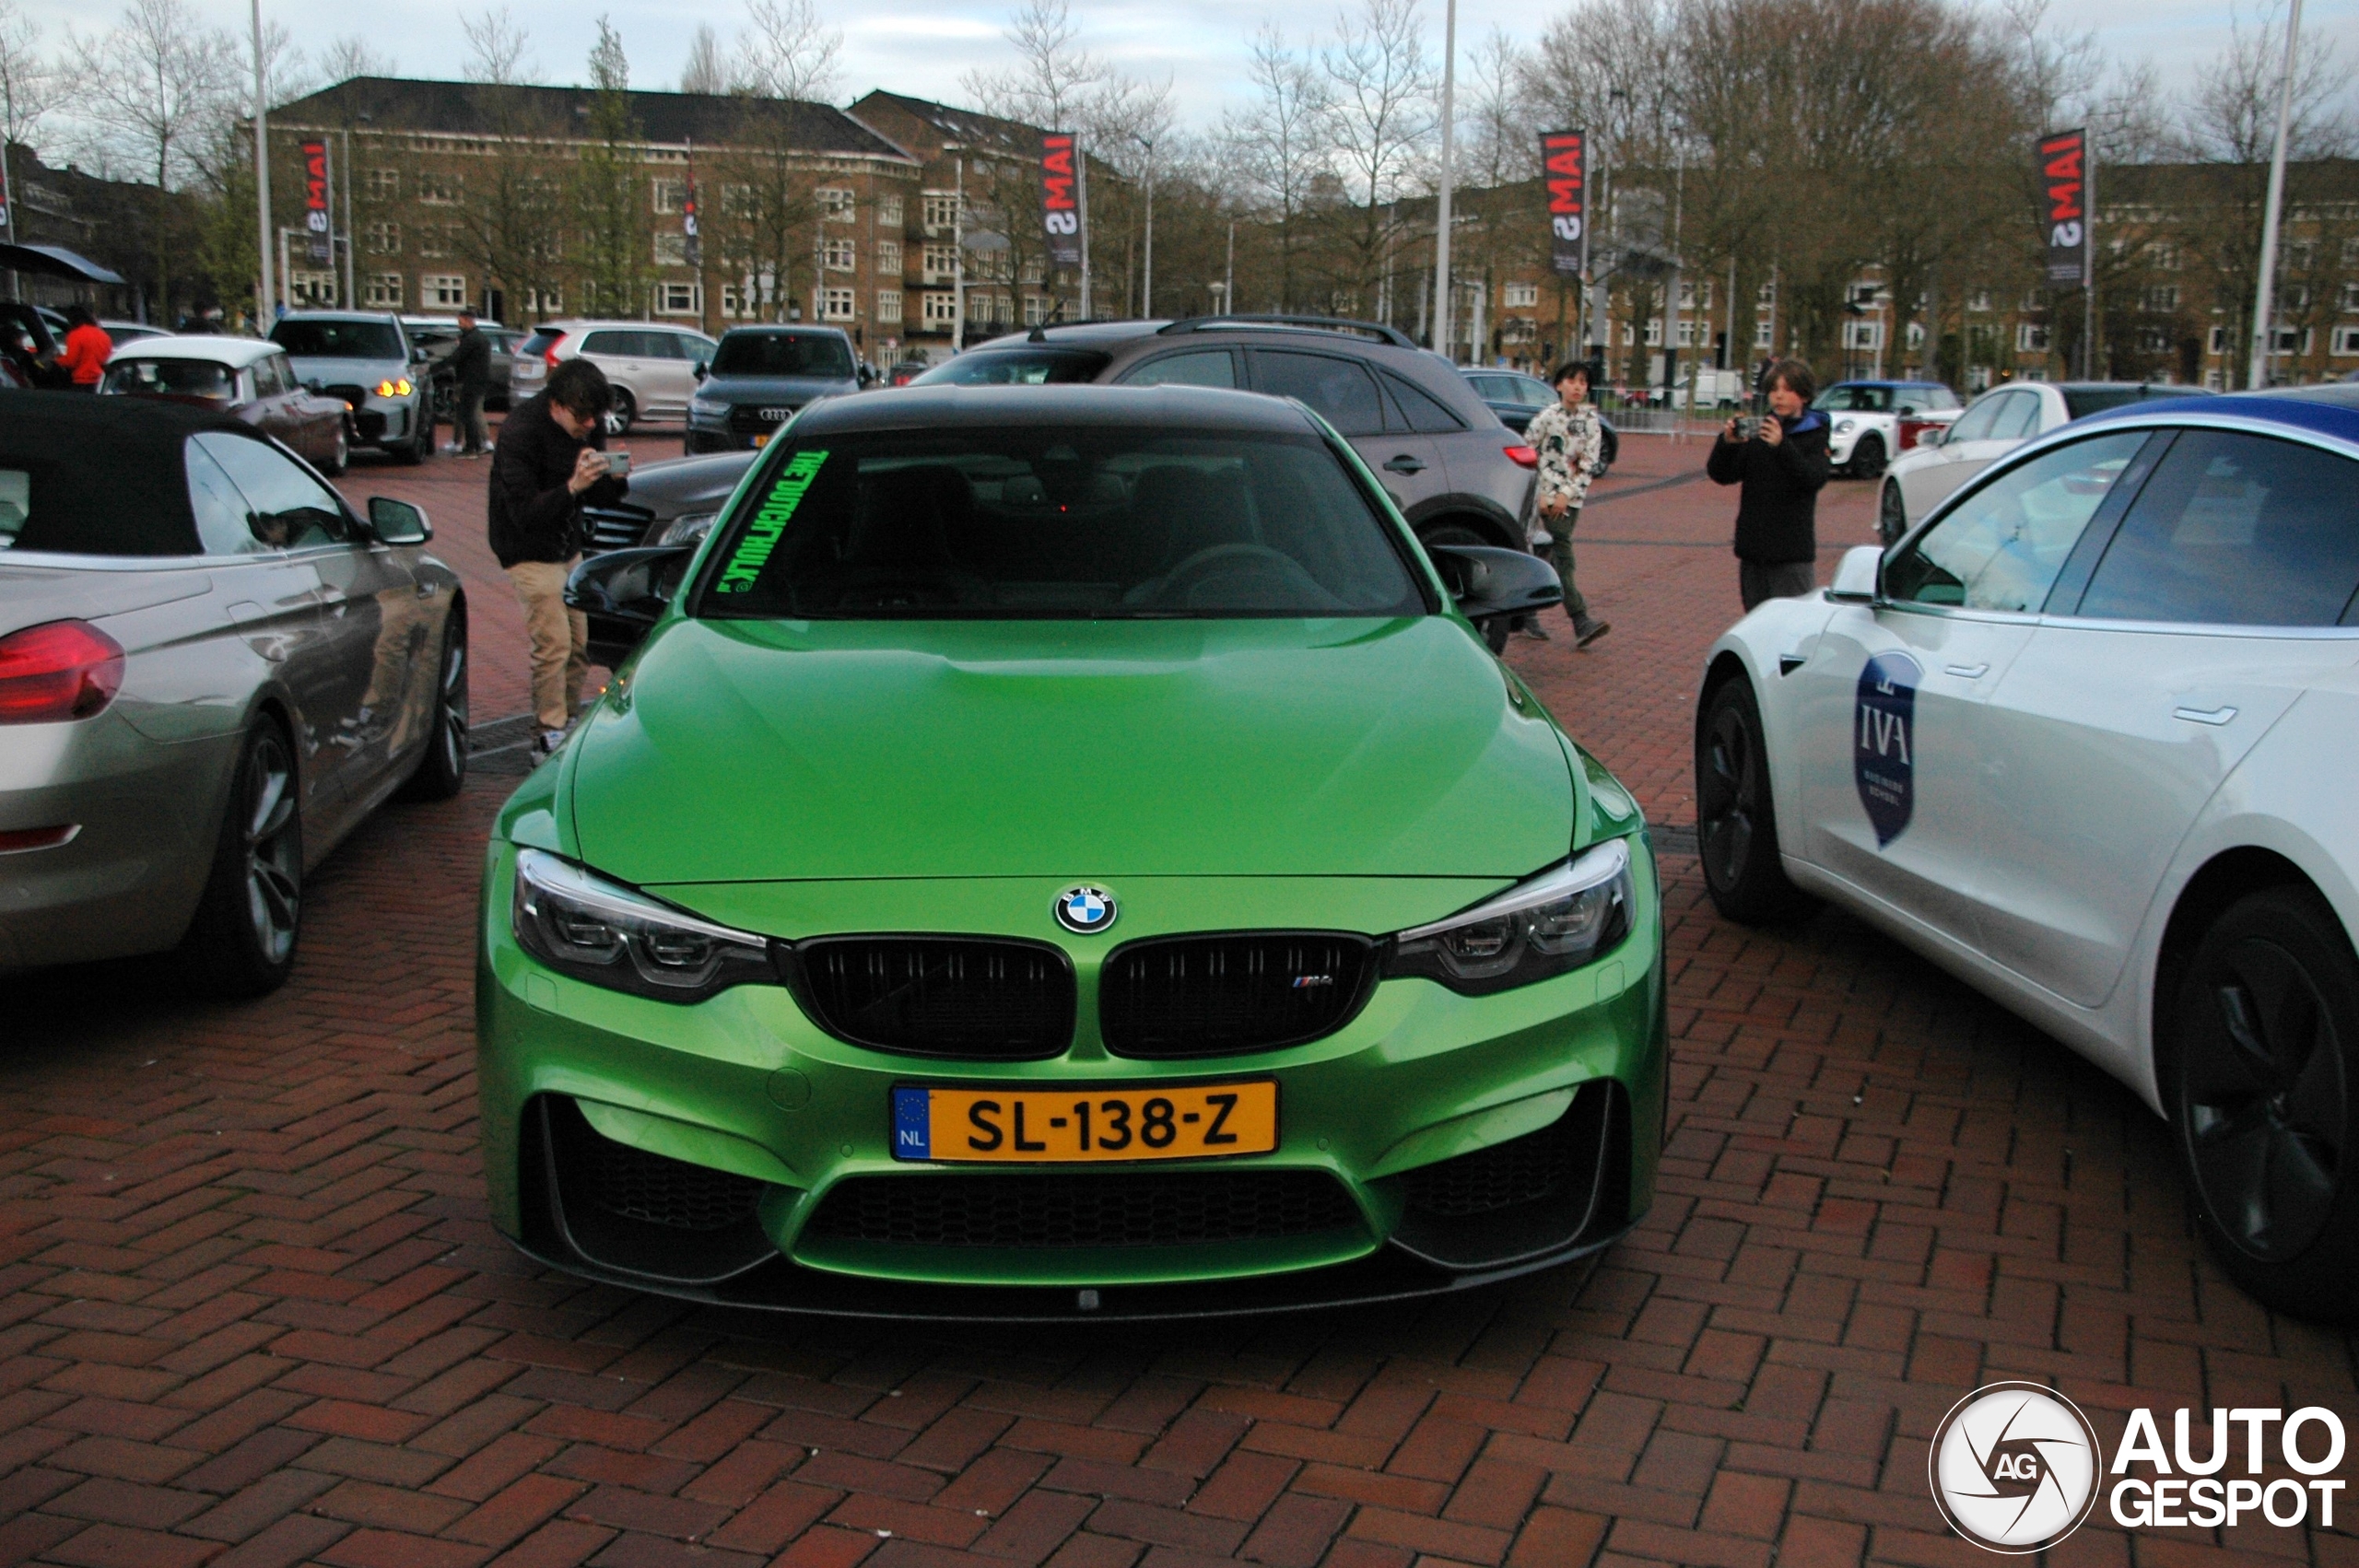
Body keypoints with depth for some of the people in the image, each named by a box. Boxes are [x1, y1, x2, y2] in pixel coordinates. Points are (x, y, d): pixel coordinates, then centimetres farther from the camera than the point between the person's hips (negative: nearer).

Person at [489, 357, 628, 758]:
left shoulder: (589, 427, -3)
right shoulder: (519, 433, -23)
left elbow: (598, 497, 3)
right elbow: (524, 512, -27)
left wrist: (618, 479, -20)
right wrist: (572, 487, -40)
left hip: (569, 548, 7)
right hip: (530, 553, -7)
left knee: (580, 642, 6)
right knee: (553, 643, -11)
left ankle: (569, 722, 19)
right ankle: (550, 737, -4)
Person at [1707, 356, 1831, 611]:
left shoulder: (1814, 435, 1)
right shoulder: (1756, 430, 9)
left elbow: (1815, 478, -17)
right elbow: (1721, 475, 3)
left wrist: (1782, 446, -30)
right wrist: (1727, 443, -16)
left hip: (1792, 553, -4)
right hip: (1752, 548, 4)